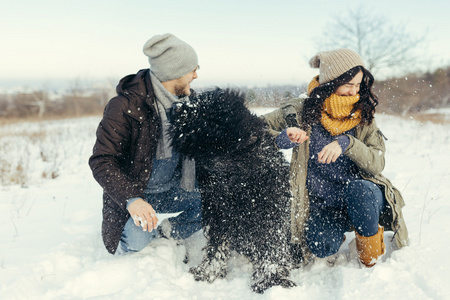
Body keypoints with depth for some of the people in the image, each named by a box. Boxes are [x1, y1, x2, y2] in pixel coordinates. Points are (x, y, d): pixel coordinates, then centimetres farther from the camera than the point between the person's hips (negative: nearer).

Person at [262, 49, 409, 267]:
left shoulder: (363, 115, -1)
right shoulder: (302, 111, -5)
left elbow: (377, 164, -12)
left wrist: (346, 143, -30)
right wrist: (283, 139, -25)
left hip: (364, 198, 1)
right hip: (322, 206, 0)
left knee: (359, 189, -36)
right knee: (321, 247, -29)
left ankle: (371, 257, -6)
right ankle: (339, 229, 10)